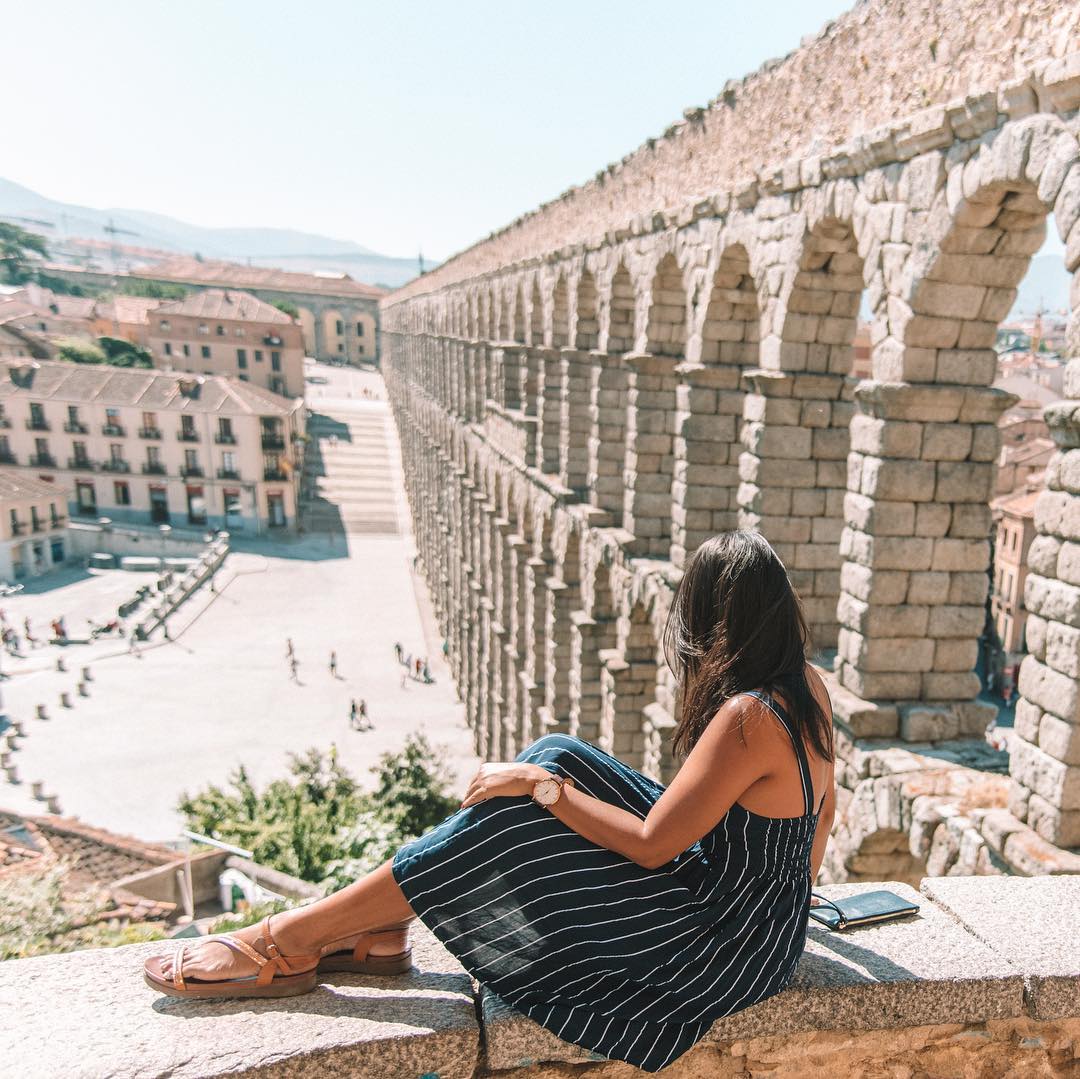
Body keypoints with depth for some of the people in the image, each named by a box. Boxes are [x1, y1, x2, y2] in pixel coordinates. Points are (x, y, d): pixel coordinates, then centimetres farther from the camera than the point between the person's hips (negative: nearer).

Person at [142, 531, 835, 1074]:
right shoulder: (808, 686, -1)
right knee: (561, 759, -1)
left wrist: (539, 787, -17)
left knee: (510, 822, -15)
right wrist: (794, 891, 27)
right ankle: (381, 929, 4)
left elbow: (652, 846, -24)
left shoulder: (747, 717, -28)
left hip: (722, 949, -8)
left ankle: (289, 942, -2)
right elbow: (825, 805, 11)